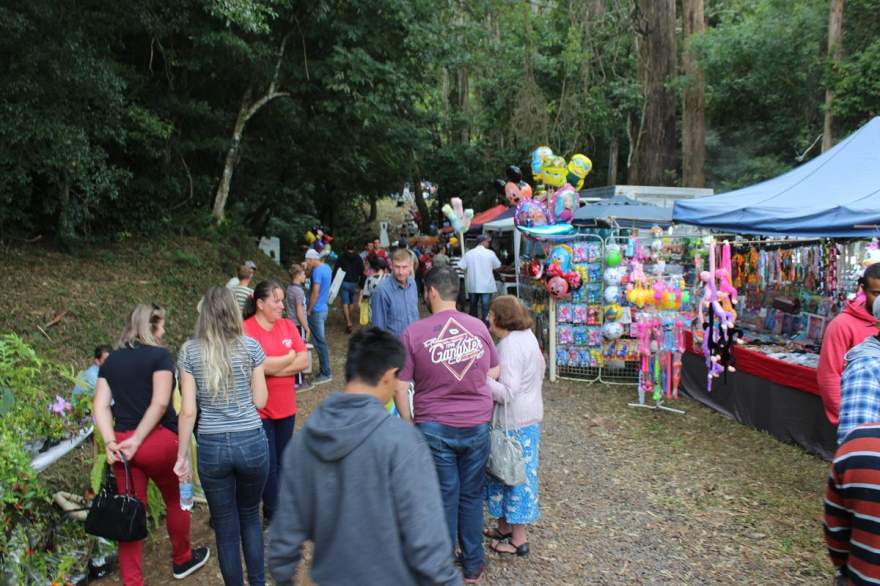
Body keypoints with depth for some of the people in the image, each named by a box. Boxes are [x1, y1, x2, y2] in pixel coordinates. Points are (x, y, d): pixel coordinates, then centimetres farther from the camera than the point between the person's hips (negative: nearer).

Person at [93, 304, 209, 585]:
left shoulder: (110, 361, 12)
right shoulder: (160, 355, -4)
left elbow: (100, 406, 2)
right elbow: (160, 403, -16)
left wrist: (110, 442, -7)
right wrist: (137, 440, -13)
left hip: (122, 442, 4)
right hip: (159, 440, -4)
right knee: (176, 499, 18)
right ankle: (182, 559, 36)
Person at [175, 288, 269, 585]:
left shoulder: (189, 352, -3)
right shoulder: (250, 346, -5)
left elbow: (188, 410, -4)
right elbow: (260, 400, -1)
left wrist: (182, 456, 4)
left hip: (212, 447, 0)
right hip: (251, 442, 1)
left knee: (226, 529, 14)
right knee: (250, 517, 22)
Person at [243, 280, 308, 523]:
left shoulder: (287, 325, 3)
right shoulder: (247, 329, -15)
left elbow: (304, 360, -3)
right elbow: (258, 365, -25)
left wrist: (272, 366, -16)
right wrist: (290, 357, -9)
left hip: (286, 407, 6)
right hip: (259, 409, -6)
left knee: (282, 462, 16)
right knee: (269, 464, 3)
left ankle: (279, 509, 32)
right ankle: (273, 516, 18)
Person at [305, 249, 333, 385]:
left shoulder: (317, 271, -19)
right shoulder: (327, 268, 10)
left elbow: (315, 293, -22)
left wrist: (308, 311, -13)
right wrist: (309, 269, 6)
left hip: (316, 311, -9)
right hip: (324, 308, 9)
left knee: (320, 342, -3)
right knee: (322, 341, 16)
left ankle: (325, 374, 2)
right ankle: (325, 370, 23)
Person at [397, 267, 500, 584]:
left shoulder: (414, 332, -11)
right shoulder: (478, 327, -2)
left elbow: (400, 386, -9)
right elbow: (494, 373, 9)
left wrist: (408, 424, 4)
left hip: (435, 428, -2)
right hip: (477, 425, 2)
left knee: (444, 498, 11)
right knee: (471, 496, 16)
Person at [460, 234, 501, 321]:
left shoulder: (469, 253, -1)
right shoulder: (490, 253, -7)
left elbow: (461, 267, -5)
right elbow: (497, 266, 3)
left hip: (472, 286, 3)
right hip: (486, 286, -3)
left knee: (473, 306, 18)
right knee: (485, 307, 0)